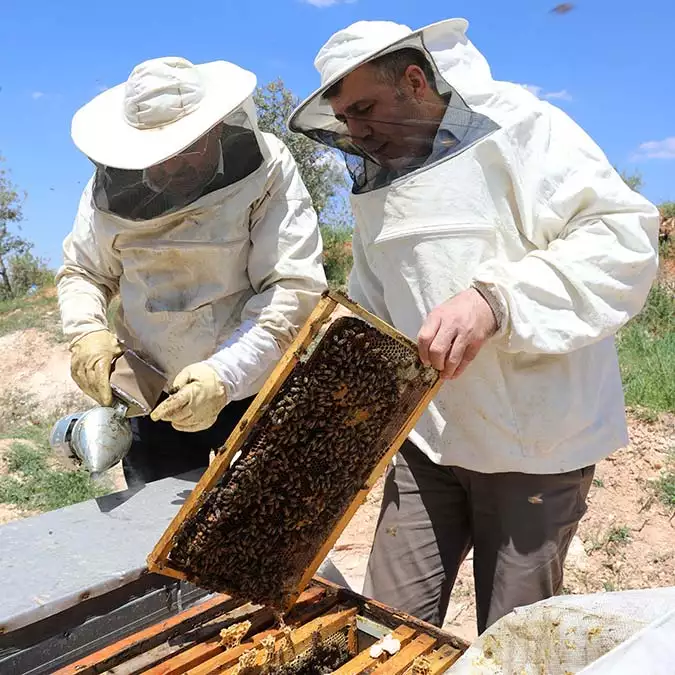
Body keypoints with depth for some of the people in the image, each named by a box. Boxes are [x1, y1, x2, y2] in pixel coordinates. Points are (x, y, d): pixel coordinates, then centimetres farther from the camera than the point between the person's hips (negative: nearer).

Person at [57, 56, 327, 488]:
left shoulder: (267, 172, -16)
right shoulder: (114, 184, -4)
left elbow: (295, 288, -22)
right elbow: (82, 272, 9)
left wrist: (226, 374, -33)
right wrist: (86, 331, -12)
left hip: (256, 389, -3)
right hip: (153, 394, 3)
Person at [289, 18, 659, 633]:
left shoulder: (518, 127, -10)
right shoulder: (377, 180, 12)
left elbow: (626, 238, -21)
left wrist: (495, 297, -33)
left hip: (533, 446, -6)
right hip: (426, 440, 6)